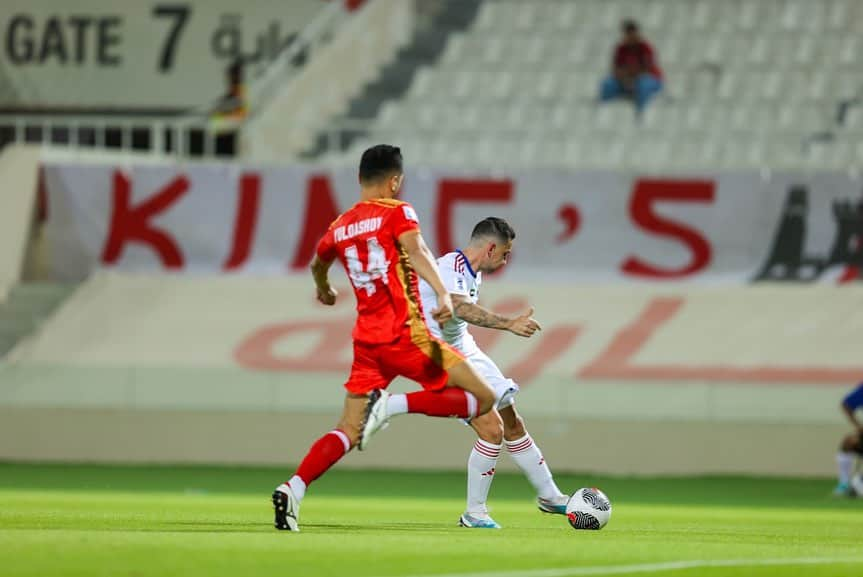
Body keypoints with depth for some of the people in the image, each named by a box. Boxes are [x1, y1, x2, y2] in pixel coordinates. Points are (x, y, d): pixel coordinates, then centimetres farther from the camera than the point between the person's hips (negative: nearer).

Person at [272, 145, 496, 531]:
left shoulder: (340, 227, 16)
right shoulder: (397, 213, -2)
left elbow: (318, 264, 36)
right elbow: (416, 251, -22)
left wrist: (325, 291, 59)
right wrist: (443, 294, -37)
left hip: (366, 340, 6)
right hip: (405, 335, -6)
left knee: (347, 431, 7)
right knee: (481, 398, -2)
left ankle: (293, 489, -15)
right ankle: (394, 405, -20)